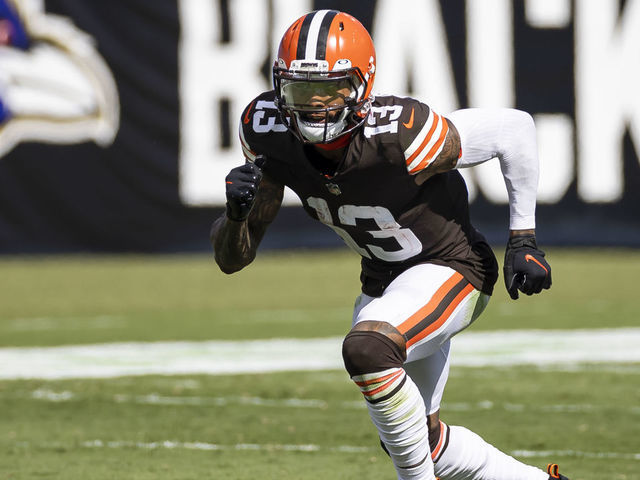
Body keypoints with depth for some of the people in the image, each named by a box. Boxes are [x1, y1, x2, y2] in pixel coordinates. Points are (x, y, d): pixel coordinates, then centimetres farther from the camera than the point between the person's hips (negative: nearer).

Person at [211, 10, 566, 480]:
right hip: (383, 279, 7)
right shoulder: (270, 133, -18)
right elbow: (232, 257, -10)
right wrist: (237, 211, -33)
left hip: (450, 268, -7)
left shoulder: (396, 134, -34)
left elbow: (516, 128, -19)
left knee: (367, 348, -35)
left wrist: (524, 241, -15)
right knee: (419, 438, 17)